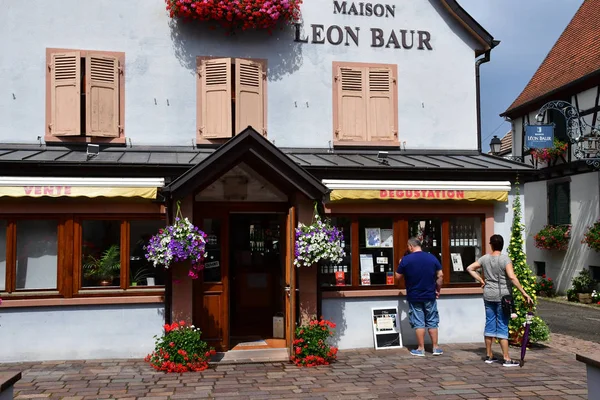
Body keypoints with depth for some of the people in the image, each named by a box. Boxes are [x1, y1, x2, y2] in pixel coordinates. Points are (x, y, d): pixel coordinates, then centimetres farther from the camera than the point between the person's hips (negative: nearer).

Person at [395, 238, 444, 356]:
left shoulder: (406, 259, -10)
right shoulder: (432, 258, -2)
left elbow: (398, 276, -2)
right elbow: (440, 275, -1)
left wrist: (401, 266, 15)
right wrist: (438, 290, 10)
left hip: (414, 297, -2)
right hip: (430, 296, 2)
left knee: (418, 323, 5)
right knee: (432, 322, 12)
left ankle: (421, 349, 9)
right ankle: (435, 348, 16)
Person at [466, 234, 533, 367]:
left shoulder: (485, 258, 4)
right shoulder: (505, 259, -12)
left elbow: (470, 268, 10)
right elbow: (512, 277, -22)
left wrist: (481, 281, 11)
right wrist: (524, 293, -20)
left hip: (488, 295, 5)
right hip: (502, 296, -5)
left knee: (489, 324, 11)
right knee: (503, 326, -2)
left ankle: (489, 355, 20)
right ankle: (507, 359, 2)